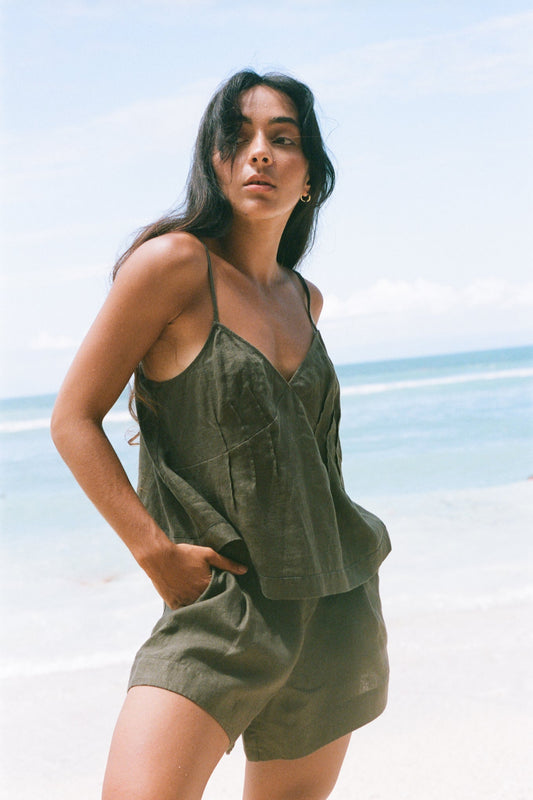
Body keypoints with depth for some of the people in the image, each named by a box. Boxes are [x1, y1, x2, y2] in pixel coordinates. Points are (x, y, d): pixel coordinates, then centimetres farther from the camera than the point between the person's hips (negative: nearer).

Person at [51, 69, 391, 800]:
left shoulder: (305, 299, 10)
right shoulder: (176, 263, -9)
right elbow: (74, 420, -8)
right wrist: (158, 555, -16)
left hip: (335, 603, 6)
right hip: (220, 602, -6)